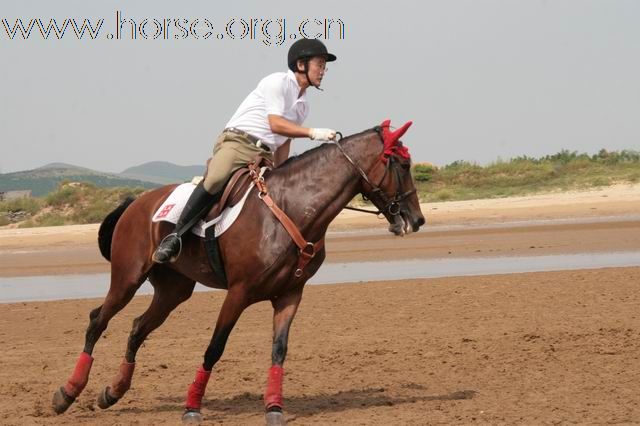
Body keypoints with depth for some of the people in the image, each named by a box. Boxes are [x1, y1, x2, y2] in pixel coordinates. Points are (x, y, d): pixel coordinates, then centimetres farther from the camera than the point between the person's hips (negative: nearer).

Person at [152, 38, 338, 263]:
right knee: (215, 180, -34)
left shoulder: (302, 106, 22)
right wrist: (312, 132, -17)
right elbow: (275, 125, -13)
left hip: (264, 155, 9)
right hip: (236, 141, -9)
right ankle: (175, 237, -30)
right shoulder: (278, 82, -2)